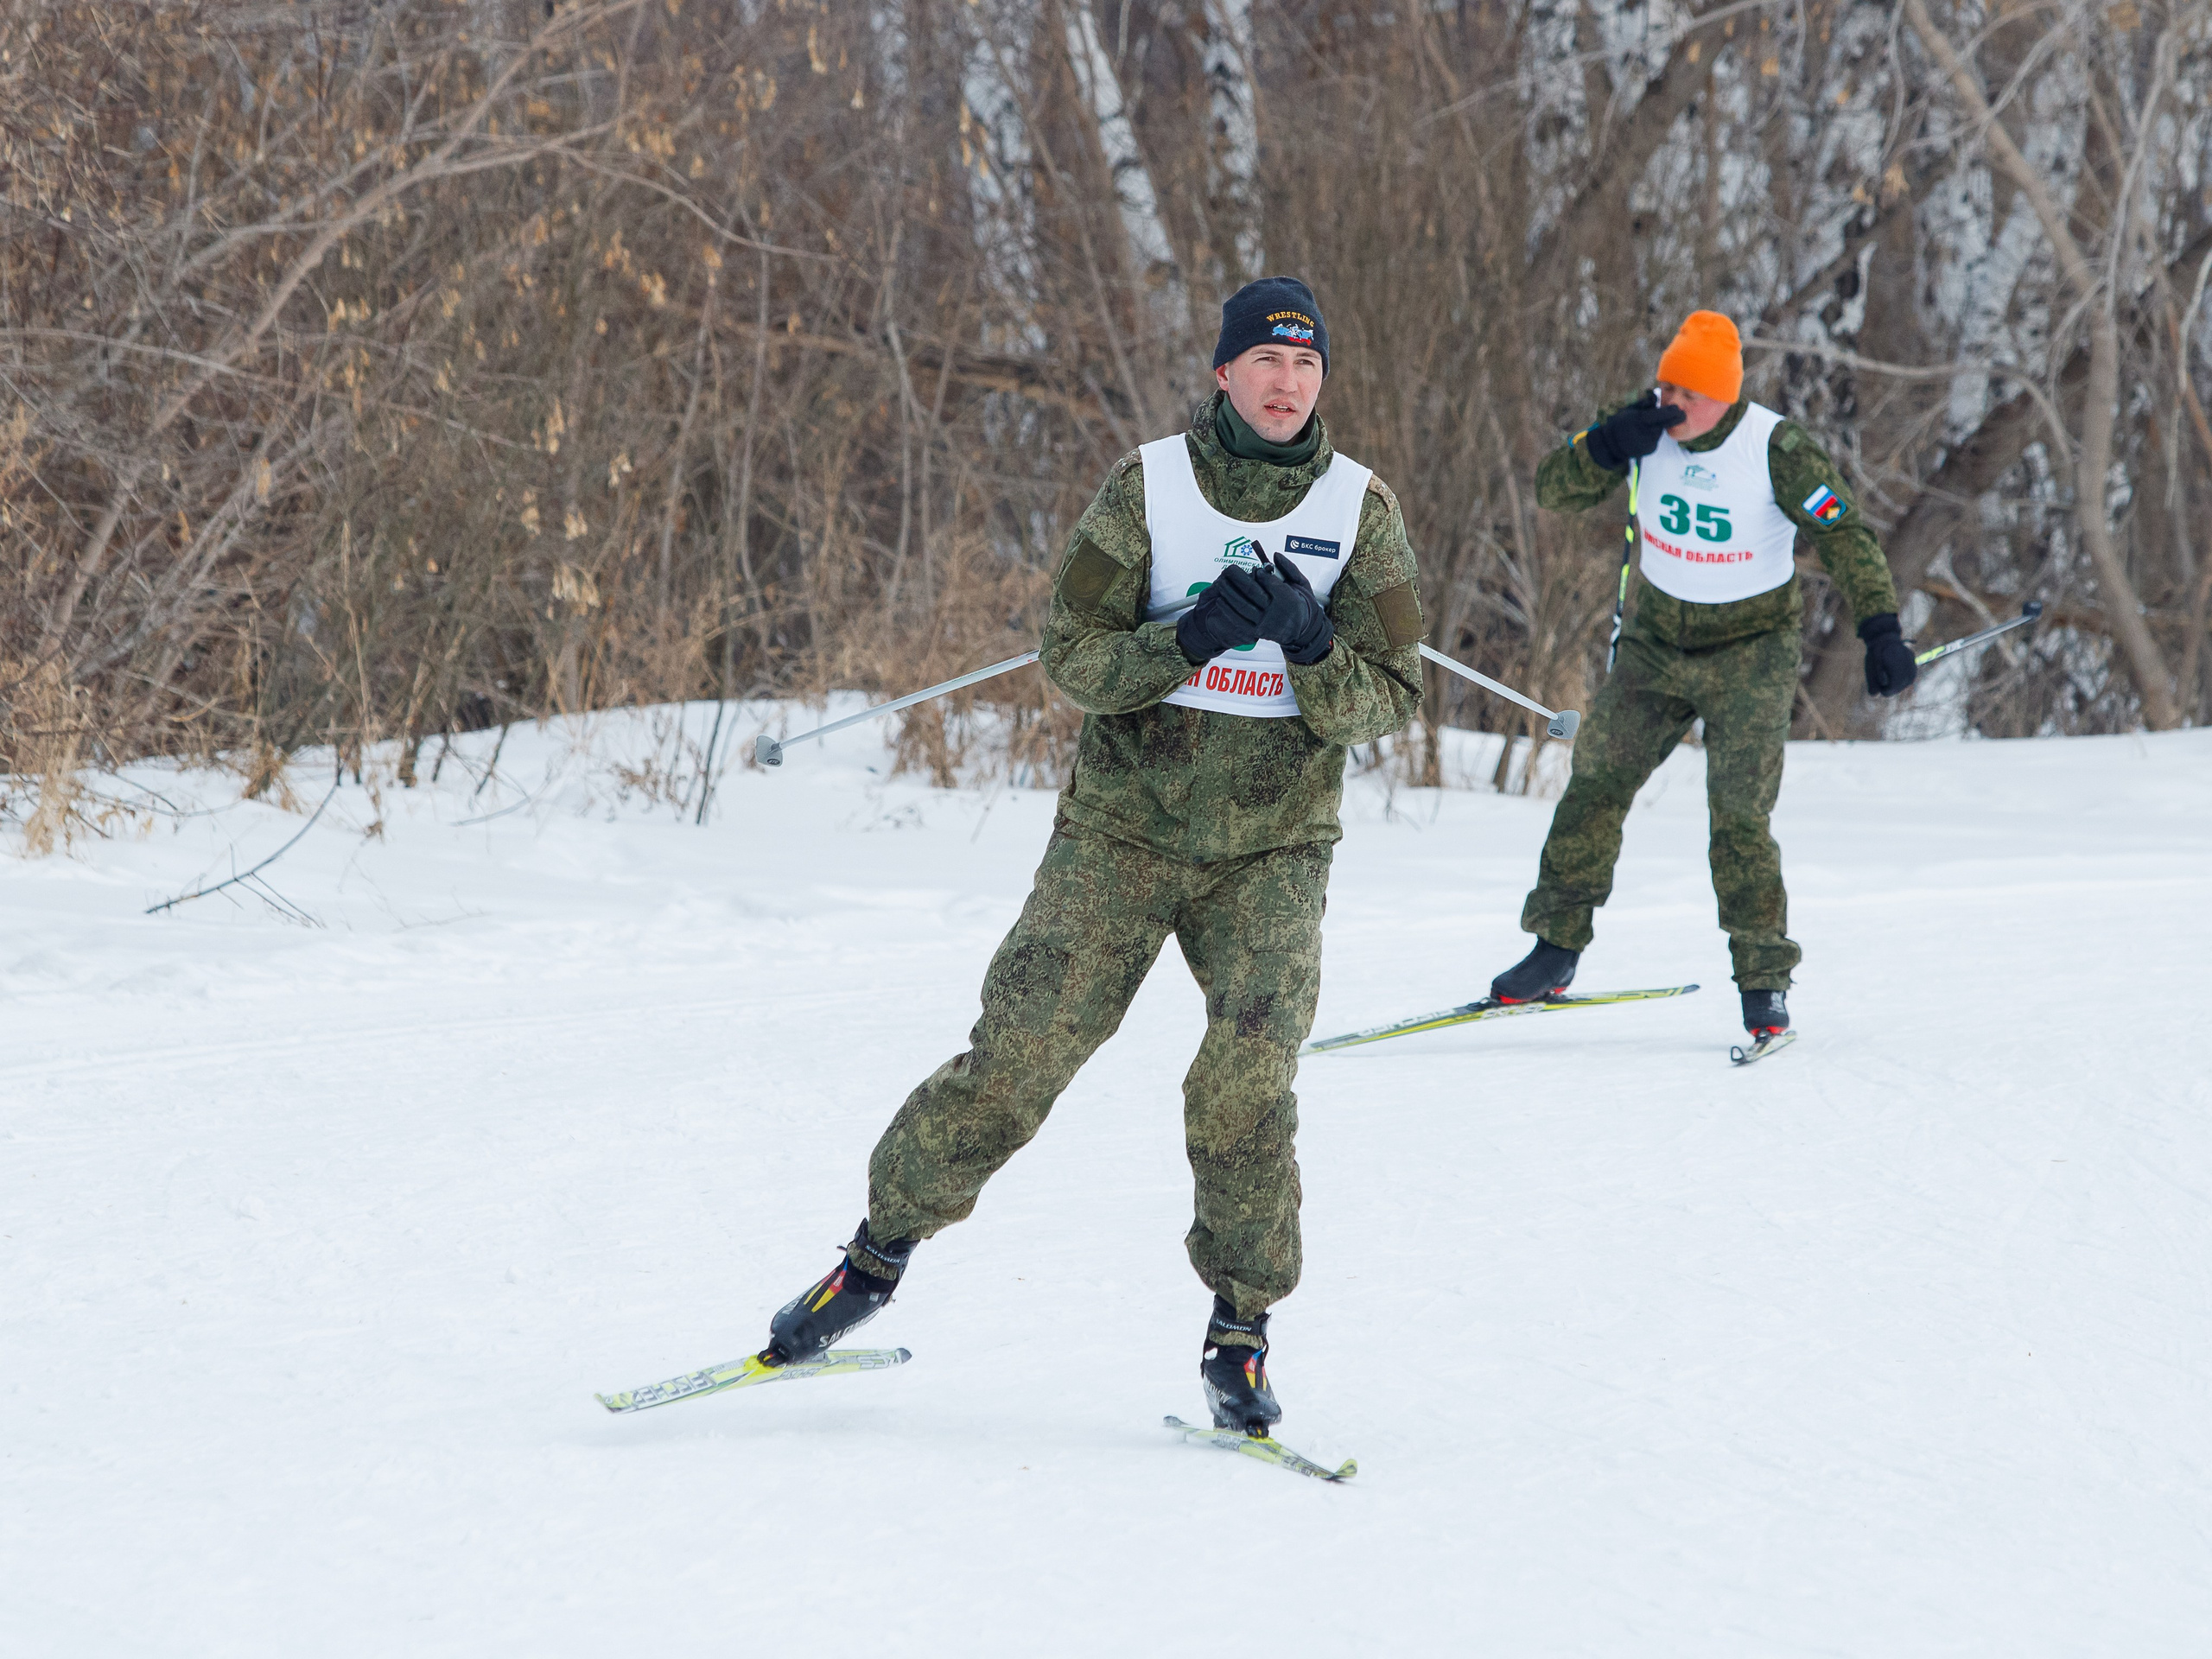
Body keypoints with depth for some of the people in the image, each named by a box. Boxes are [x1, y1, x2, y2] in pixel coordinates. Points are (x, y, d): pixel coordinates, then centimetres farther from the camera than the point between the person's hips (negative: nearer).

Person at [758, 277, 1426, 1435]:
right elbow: (1072, 658, -4)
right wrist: (1191, 637, -21)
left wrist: (1310, 644, -21)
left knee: (1248, 1081, -15)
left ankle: (1239, 1333, -2)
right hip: (1123, 825, 0)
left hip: (1272, 844, 0)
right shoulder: (1147, 487, -2)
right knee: (1016, 1055, -5)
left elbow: (1386, 700, -1)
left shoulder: (1360, 511, 0)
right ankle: (879, 1253, 11)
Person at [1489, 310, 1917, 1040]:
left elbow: (1845, 537, -15)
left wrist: (1881, 629, -23)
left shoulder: (1777, 451, -20)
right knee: (1596, 783, -2)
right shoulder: (1648, 426, -8)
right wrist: (1609, 445, -27)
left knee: (1739, 814, -12)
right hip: (1657, 637, 4)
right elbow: (1553, 490, -8)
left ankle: (1764, 980, -3)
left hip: (1750, 649, -4)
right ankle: (1557, 946, 8)